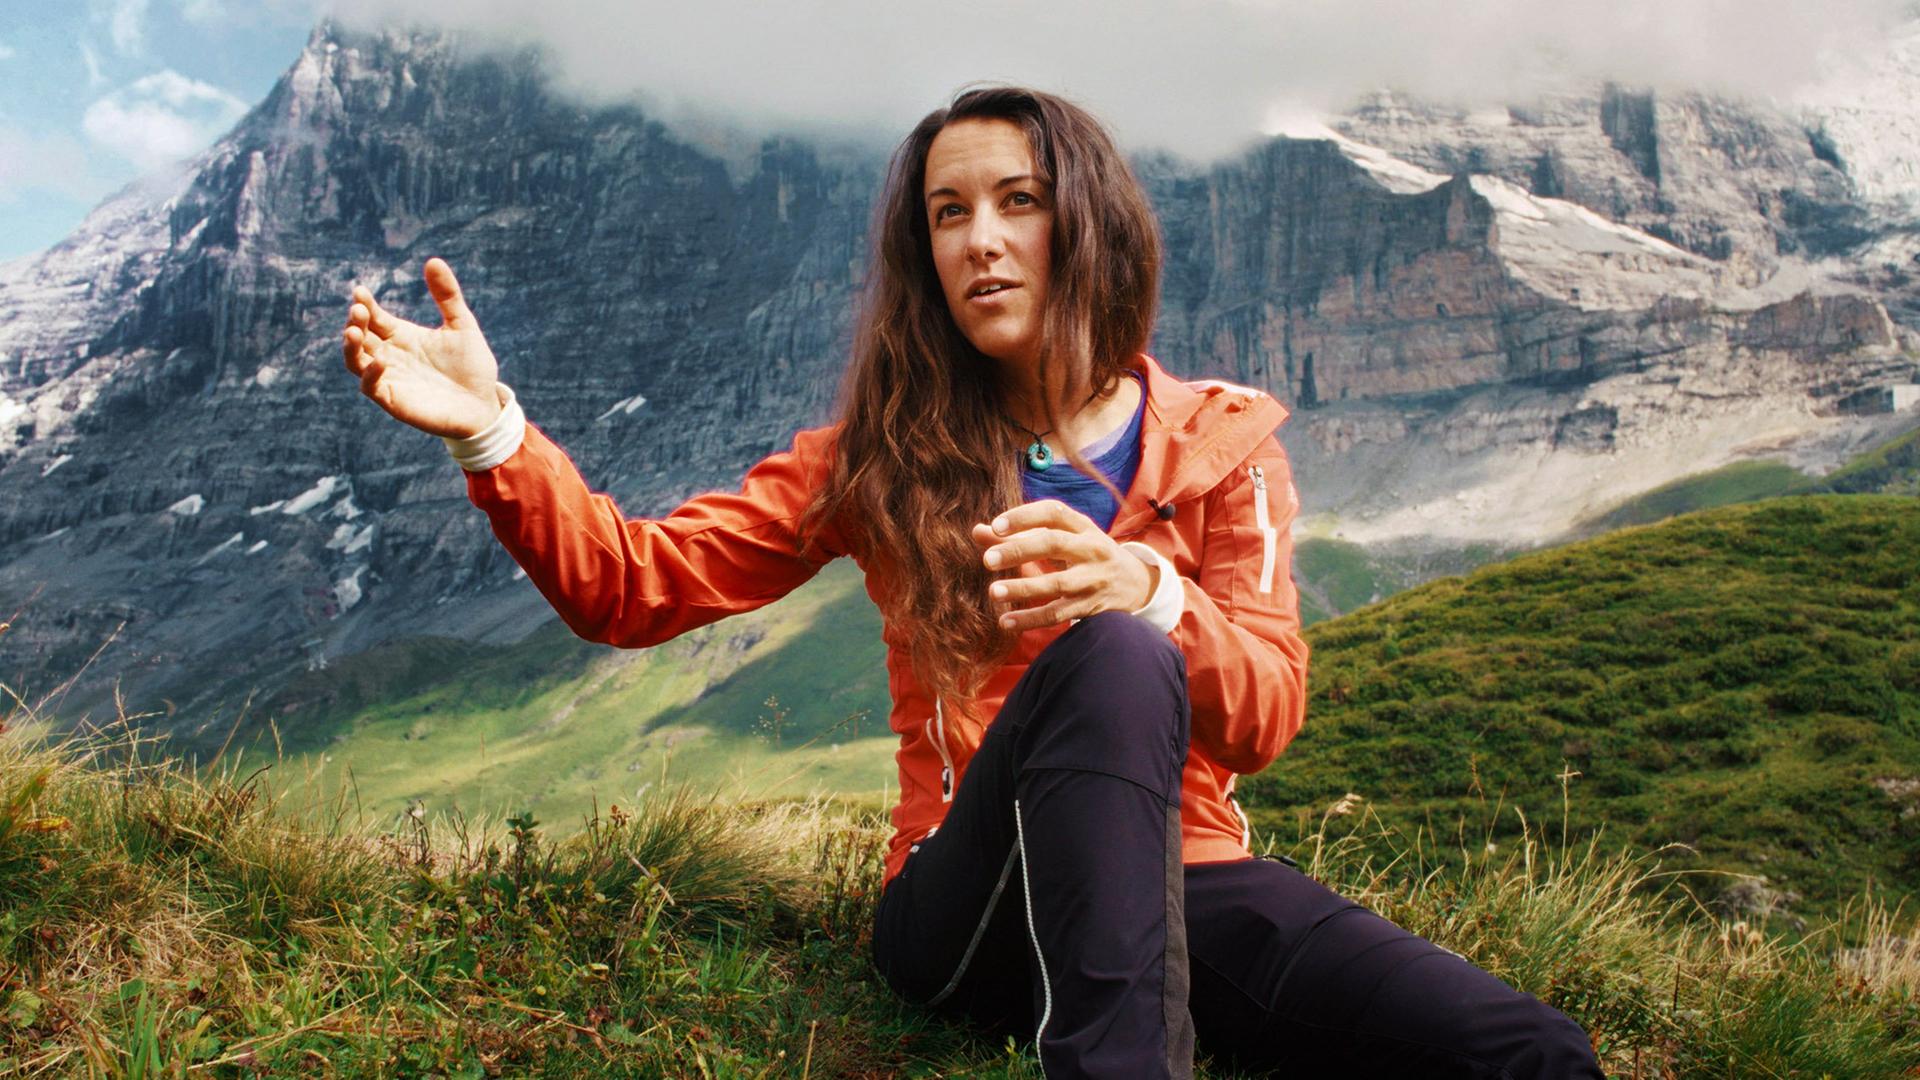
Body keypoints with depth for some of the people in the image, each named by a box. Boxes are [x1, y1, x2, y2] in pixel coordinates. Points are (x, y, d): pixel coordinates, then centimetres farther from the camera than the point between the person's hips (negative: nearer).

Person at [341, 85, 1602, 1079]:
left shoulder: (1219, 442, 6)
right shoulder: (887, 454, 5)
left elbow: (1267, 715, -7)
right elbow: (634, 585, -1)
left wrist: (1144, 591, -29)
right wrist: (492, 428, -19)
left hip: (1187, 878, 2)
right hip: (972, 906, -1)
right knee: (1111, 665, -35)